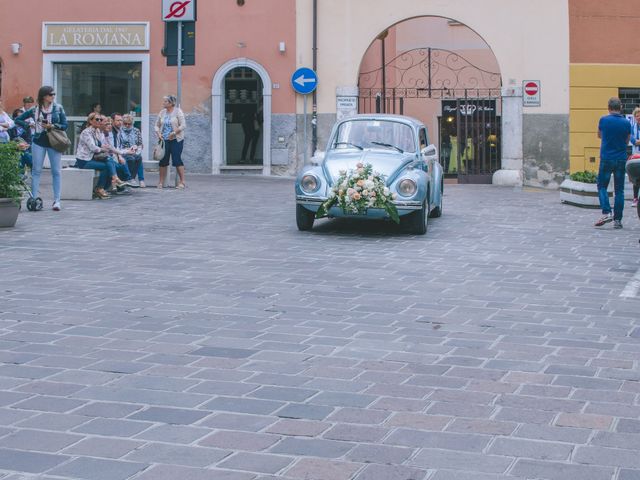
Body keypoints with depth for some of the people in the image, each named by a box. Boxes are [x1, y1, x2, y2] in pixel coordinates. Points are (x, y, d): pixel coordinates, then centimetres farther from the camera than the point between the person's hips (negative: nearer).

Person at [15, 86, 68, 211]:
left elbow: (65, 125, 1)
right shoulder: (34, 110, 2)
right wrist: (29, 125, -4)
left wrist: (53, 126, -15)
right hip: (39, 142, 0)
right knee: (36, 170, 2)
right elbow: (18, 120, 10)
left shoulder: (58, 108, 1)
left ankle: (57, 200, 2)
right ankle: (34, 199, 6)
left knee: (56, 171, -1)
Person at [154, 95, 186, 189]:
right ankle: (161, 182, 11)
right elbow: (157, 125, 15)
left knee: (177, 160, -9)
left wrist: (174, 133, -20)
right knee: (163, 161, 4)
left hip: (176, 140, -5)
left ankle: (182, 182, -3)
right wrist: (158, 133, -3)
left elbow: (183, 125, -11)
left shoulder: (178, 111, -5)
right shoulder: (162, 112, 11)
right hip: (164, 140, 5)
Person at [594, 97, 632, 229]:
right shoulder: (626, 123, -2)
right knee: (619, 190, 6)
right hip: (621, 159, 2)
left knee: (602, 187, 8)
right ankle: (617, 220, 4)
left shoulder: (604, 120, -5)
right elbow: (627, 140, 10)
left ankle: (606, 212, -13)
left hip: (606, 159, -2)